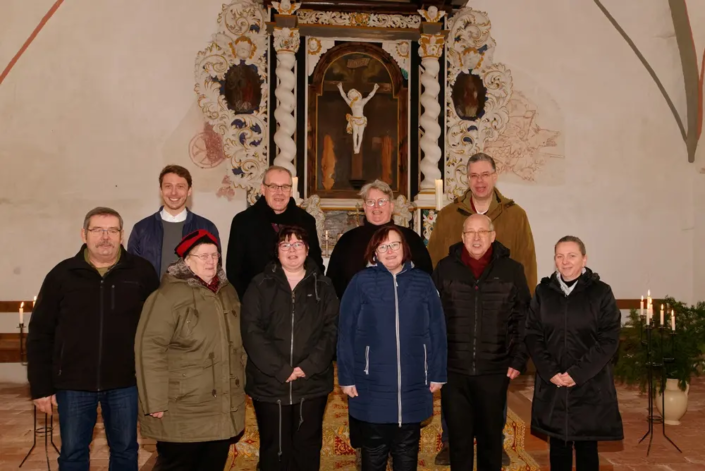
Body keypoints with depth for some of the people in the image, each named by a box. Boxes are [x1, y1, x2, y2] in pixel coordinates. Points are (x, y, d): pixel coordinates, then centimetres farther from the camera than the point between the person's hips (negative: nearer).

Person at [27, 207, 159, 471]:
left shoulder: (142, 272, -4)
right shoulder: (62, 275, -2)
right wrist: (41, 386, -1)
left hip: (126, 383, 0)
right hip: (73, 383, 1)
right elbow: (40, 334, 1)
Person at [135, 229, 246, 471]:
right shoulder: (169, 295, -14)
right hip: (183, 411, -7)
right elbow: (150, 348, -18)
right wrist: (155, 402, -18)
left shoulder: (227, 291, 10)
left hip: (224, 408, 7)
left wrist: (241, 384, 19)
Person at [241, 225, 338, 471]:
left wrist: (308, 367, -14)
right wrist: (281, 370, -15)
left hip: (313, 383, 1)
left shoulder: (323, 286, 7)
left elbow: (331, 331, -1)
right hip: (270, 383, -1)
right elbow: (251, 332, -6)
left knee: (307, 448, 11)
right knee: (274, 450, 9)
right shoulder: (261, 285, 3)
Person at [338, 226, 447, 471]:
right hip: (372, 385, -2)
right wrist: (347, 377, -6)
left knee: (407, 450, 16)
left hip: (413, 385, 2)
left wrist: (437, 373, 1)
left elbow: (437, 331, 3)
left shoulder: (423, 282, 3)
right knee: (374, 451, 13)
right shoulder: (361, 281, -4)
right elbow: (346, 333, -4)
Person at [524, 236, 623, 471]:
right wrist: (550, 372, -10)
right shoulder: (543, 291, 4)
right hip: (551, 385, 2)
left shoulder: (601, 292, -3)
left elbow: (609, 340, -7)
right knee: (558, 446, 10)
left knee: (587, 447, 7)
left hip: (590, 386, -2)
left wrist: (577, 373, -14)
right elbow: (532, 335, 3)